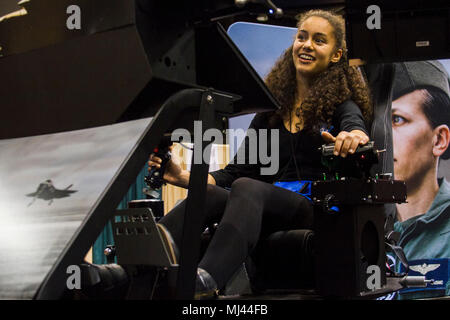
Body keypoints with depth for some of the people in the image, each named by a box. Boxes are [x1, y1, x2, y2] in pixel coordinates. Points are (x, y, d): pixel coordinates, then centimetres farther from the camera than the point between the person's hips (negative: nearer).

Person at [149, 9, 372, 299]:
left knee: (247, 188, -34)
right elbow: (237, 171, 17)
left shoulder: (341, 103, 8)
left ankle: (207, 279, -61)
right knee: (209, 194, -27)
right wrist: (183, 177, 0)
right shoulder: (271, 110, 21)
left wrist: (354, 136, -44)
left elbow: (356, 125, -18)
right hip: (270, 218, 4)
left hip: (321, 212, -4)